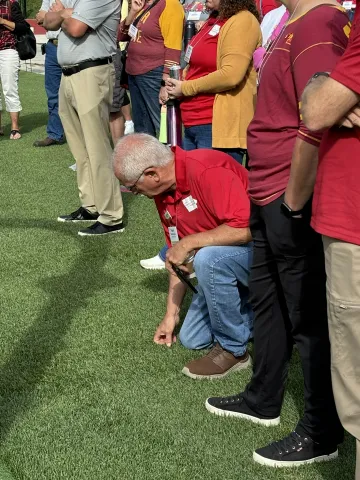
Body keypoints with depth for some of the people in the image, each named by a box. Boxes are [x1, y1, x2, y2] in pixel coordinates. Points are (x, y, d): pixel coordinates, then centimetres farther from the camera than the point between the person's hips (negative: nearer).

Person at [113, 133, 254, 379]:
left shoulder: (207, 170, -27)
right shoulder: (163, 193, 1)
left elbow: (245, 227, -36)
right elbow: (177, 257, 8)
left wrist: (189, 243, -26)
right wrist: (172, 314, 9)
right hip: (217, 260, 9)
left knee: (207, 258, -36)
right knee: (192, 339, 7)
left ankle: (233, 349, -15)